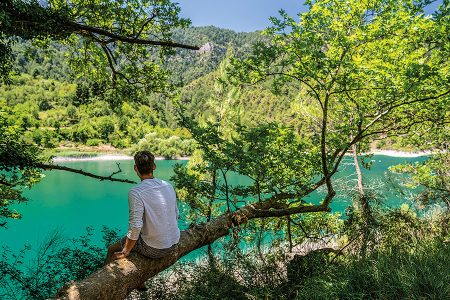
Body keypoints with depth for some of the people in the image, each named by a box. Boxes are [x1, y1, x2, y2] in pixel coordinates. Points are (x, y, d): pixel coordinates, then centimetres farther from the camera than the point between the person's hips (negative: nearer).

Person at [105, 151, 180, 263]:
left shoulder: (135, 193, -21)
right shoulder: (168, 186, -1)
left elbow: (135, 227, -24)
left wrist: (125, 252, -10)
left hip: (154, 249, -7)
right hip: (174, 242, 7)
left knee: (112, 249, 16)